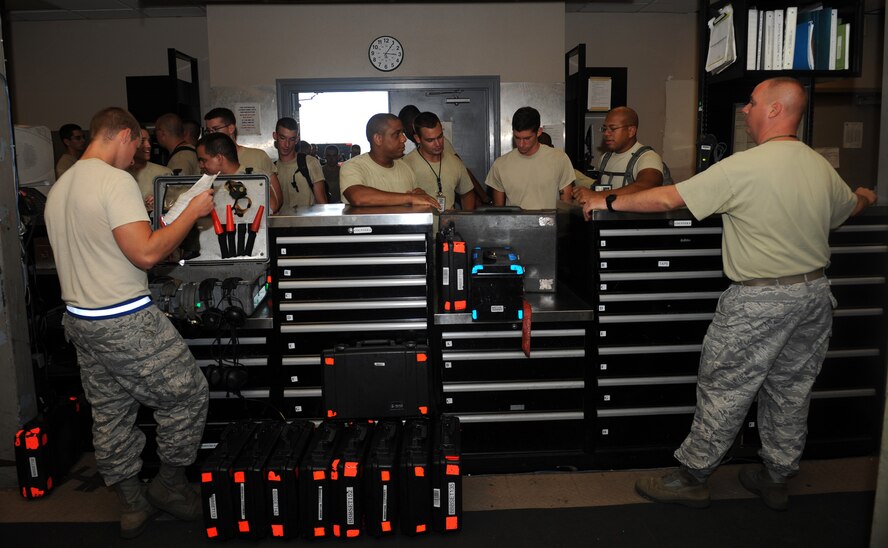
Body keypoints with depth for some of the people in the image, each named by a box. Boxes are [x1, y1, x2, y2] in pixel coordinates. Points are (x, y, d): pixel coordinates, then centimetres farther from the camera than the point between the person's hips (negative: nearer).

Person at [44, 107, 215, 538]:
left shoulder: (59, 188, 13)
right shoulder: (116, 180, -16)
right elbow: (146, 253, -23)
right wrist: (193, 211, -13)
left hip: (79, 319, 10)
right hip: (126, 323, -10)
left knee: (109, 413, 16)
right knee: (188, 392, 6)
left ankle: (132, 504, 27)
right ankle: (169, 484, 18)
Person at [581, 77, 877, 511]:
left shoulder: (743, 167, -18)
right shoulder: (823, 168, 5)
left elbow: (667, 199, -18)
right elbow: (850, 207, 26)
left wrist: (609, 201, -6)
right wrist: (865, 195, 51)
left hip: (760, 301, -7)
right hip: (815, 294, 8)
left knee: (723, 390, 3)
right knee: (791, 390, 17)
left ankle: (691, 479, 15)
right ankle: (776, 480, 32)